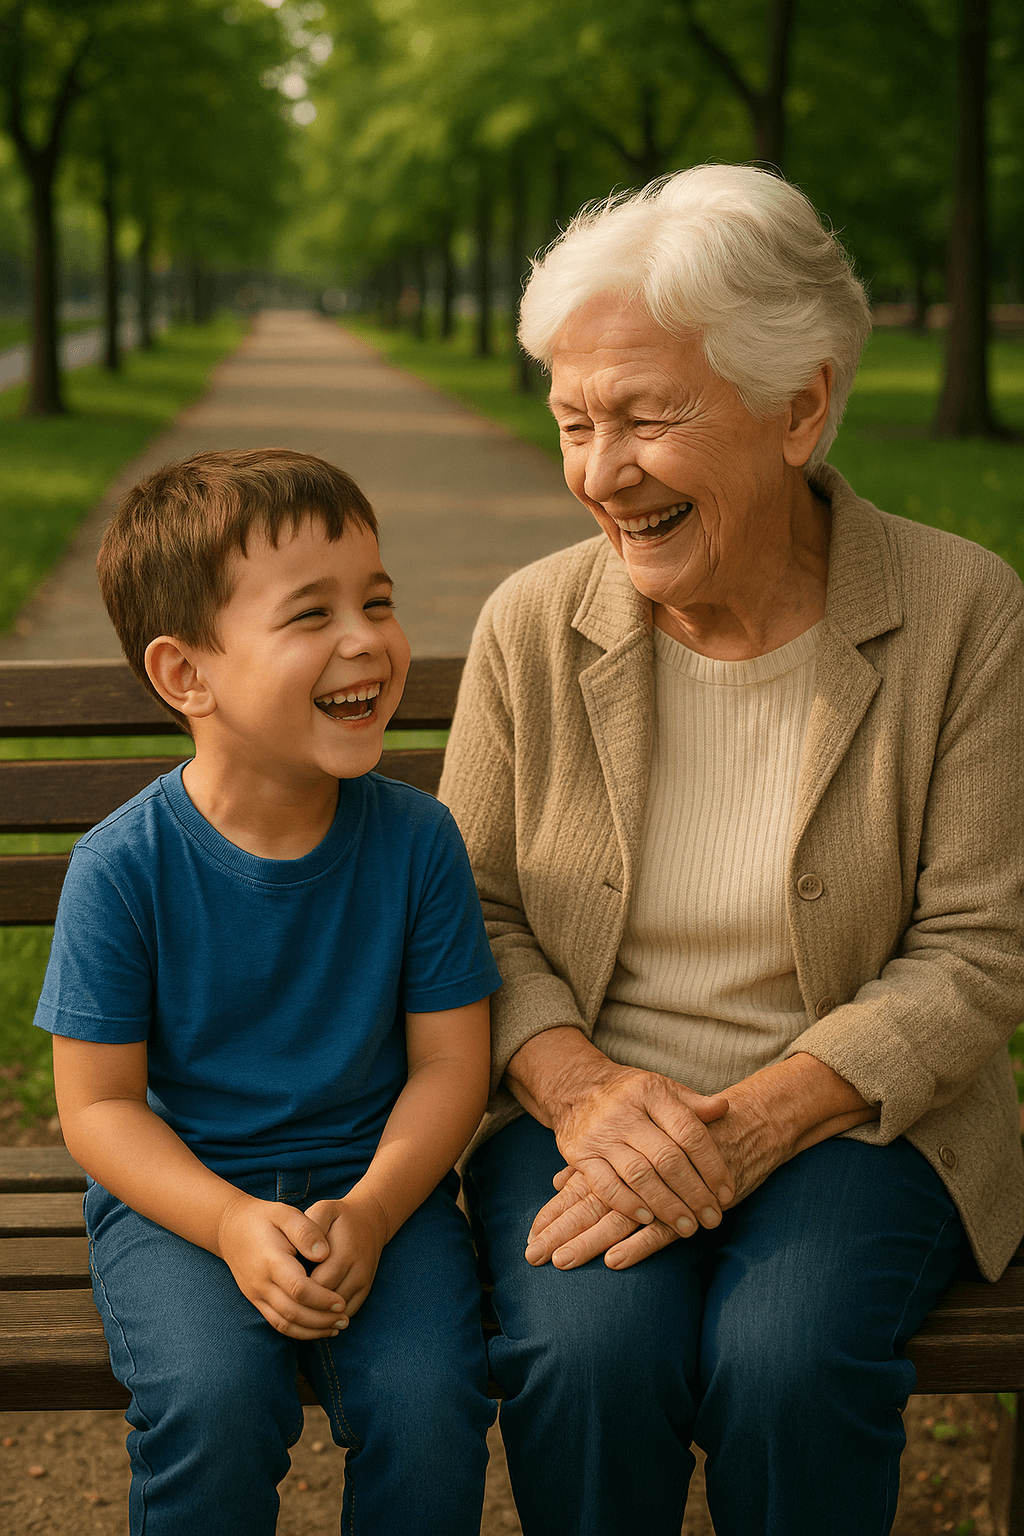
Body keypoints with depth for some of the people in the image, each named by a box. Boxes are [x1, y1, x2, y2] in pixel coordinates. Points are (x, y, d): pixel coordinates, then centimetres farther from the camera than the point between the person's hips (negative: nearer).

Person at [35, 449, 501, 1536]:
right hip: (179, 1190, -1)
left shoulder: (416, 839, -7)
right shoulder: (123, 866, -13)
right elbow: (99, 1102, -8)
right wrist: (230, 1224, -22)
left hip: (375, 1177, 2)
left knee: (426, 1398, -23)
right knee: (212, 1398, -27)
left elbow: (449, 1063, -3)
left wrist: (370, 1211, -19)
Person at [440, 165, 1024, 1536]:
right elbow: (475, 911, 3)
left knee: (786, 1361, -30)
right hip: (582, 1099, 1)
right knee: (588, 1351, -28)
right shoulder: (533, 626, -2)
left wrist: (745, 1126, -20)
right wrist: (581, 1089, -17)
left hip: (851, 1108, -1)